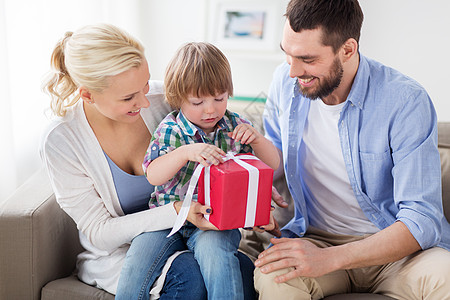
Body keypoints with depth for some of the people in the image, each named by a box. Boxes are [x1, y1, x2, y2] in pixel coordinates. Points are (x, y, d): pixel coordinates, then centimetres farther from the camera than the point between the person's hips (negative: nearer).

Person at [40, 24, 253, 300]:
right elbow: (98, 233, -14)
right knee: (188, 274, -33)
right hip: (114, 254, -2)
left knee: (245, 270, -25)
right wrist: (176, 212, -28)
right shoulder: (60, 141, -17)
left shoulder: (161, 99, -11)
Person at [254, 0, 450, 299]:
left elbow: (421, 219, -21)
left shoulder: (407, 101, -17)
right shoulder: (285, 81, -4)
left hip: (395, 247, -1)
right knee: (272, 276, -32)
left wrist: (328, 258, -32)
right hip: (316, 237, 2)